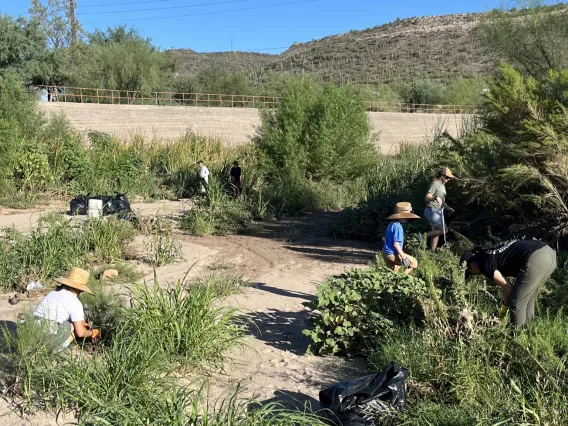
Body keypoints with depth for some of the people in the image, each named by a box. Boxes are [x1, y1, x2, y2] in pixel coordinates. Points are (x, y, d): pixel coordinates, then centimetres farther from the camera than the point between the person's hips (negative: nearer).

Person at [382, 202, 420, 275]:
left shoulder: (391, 224, 11)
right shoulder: (398, 227, -19)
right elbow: (395, 243, -24)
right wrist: (403, 256, -22)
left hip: (386, 253, 10)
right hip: (392, 254, -10)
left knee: (393, 272, 26)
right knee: (414, 262, -2)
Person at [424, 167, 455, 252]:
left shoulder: (442, 185, 15)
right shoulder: (435, 184, -15)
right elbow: (427, 198, -26)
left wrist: (447, 207, 20)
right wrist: (435, 197, -43)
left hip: (438, 211, 10)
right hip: (432, 211, -10)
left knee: (436, 233, 10)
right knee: (444, 229, -14)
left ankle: (432, 253, 15)